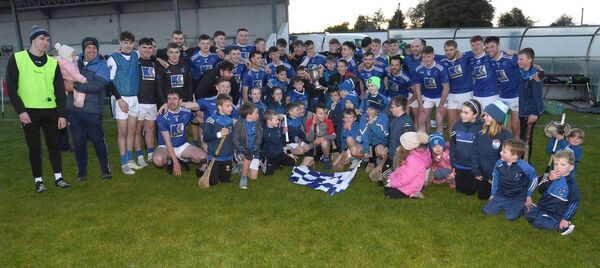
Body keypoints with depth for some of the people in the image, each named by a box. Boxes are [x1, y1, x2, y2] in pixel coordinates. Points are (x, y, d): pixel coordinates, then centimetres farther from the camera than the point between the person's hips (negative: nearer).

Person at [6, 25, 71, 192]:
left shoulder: (53, 63, 5)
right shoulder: (17, 58, -2)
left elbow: (60, 90, 5)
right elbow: (11, 88, -4)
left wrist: (62, 114, -2)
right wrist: (20, 110, -12)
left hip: (50, 111, 2)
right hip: (28, 111, -2)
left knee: (54, 144, 7)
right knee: (34, 147, 5)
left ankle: (58, 177, 18)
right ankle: (38, 180, 16)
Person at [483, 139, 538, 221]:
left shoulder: (524, 167, -23)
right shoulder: (498, 164, -12)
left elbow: (534, 179, -3)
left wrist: (528, 195, 3)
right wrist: (493, 194, 12)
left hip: (517, 198, -3)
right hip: (501, 195, 4)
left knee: (510, 217, -17)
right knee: (487, 211, -7)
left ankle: (521, 206, 12)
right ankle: (503, 205, 18)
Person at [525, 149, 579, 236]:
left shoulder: (571, 184, -12)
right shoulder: (552, 176, 4)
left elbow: (574, 203, -11)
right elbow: (540, 189, -1)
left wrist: (566, 219, -16)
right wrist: (549, 179, -18)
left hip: (555, 214, -5)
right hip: (541, 207, 6)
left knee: (537, 222, -24)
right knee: (529, 215, -15)